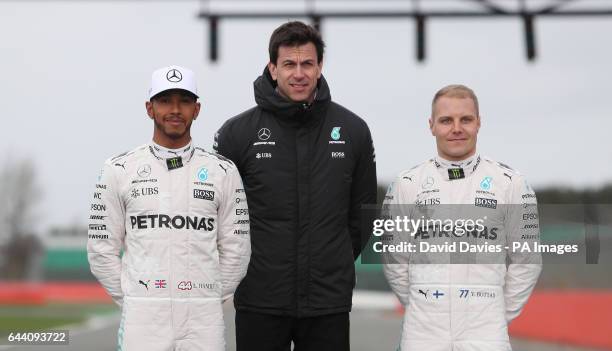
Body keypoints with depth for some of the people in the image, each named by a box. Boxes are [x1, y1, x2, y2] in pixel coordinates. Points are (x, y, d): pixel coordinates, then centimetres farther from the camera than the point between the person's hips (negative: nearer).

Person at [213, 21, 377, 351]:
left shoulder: (353, 130, 3)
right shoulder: (238, 132, -3)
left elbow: (363, 210, 12)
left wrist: (339, 262, 11)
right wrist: (239, 262, 6)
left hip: (329, 301, 1)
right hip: (260, 301, -1)